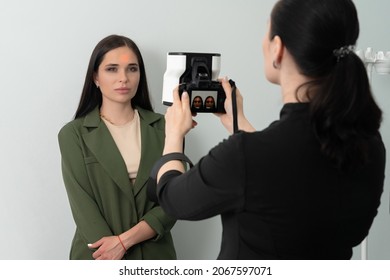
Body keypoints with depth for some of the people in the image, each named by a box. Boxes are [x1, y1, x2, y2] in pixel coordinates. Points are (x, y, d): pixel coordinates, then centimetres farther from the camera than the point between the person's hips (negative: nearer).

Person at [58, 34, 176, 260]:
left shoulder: (162, 127, -2)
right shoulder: (74, 134, -5)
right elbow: (84, 209, -10)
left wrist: (124, 240, -17)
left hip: (155, 256, 1)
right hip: (98, 260, -1)